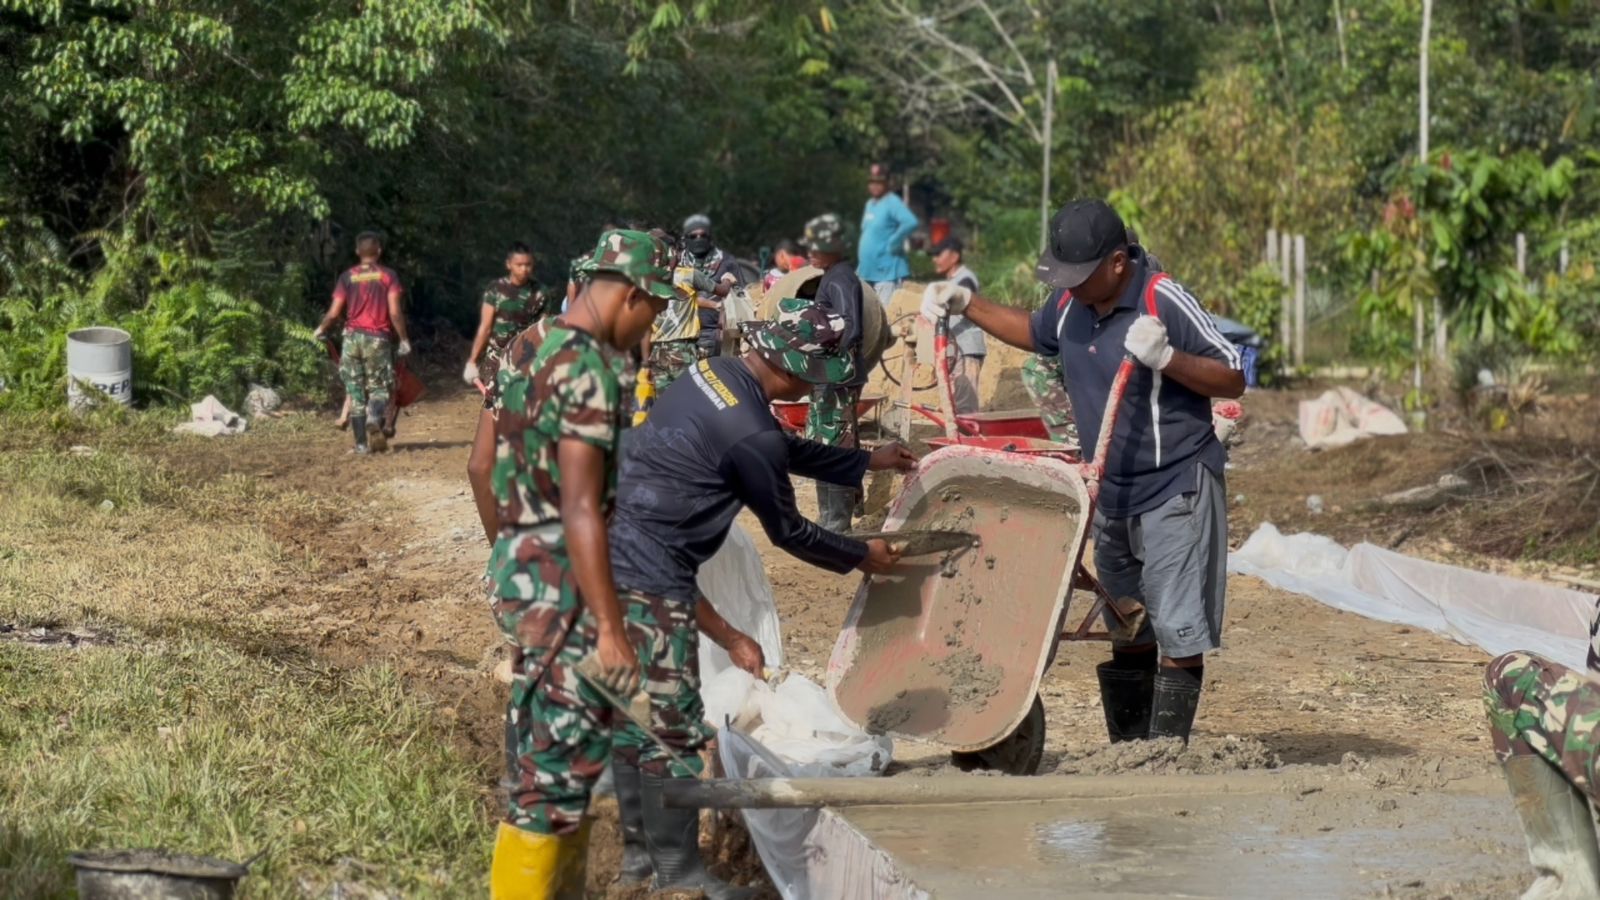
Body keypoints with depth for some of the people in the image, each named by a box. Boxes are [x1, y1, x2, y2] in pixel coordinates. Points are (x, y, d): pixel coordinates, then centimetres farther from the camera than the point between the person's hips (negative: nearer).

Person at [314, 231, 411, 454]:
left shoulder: (347, 277, 3)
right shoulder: (387, 275, -1)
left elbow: (334, 312, 0)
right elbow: (395, 312, -9)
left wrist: (321, 329, 17)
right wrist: (404, 339, 1)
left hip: (353, 337, 2)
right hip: (378, 338, -1)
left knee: (355, 392, 9)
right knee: (379, 388, 7)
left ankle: (361, 442, 6)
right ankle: (375, 420, -24)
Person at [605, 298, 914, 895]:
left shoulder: (713, 373, 8)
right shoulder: (750, 436, -19)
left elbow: (789, 451, 25)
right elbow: (787, 531, -4)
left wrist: (867, 462, 33)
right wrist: (860, 556, 12)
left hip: (612, 560, 10)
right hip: (650, 580, -10)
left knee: (630, 714, 17)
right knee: (673, 729, -2)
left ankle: (640, 850, 27)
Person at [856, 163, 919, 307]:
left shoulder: (892, 203, -12)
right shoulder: (870, 204, 17)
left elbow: (910, 222, -29)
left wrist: (893, 244, -22)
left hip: (887, 272, -10)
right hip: (867, 271, 10)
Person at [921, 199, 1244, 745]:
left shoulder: (1163, 302, -17)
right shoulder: (1071, 304, 5)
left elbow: (1232, 379, -14)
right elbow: (1033, 332, 29)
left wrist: (1166, 357, -28)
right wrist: (966, 305, 19)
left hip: (1176, 490, -8)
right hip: (1112, 496, 8)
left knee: (1177, 632, -8)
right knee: (1129, 632, 13)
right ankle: (1127, 750, 20)